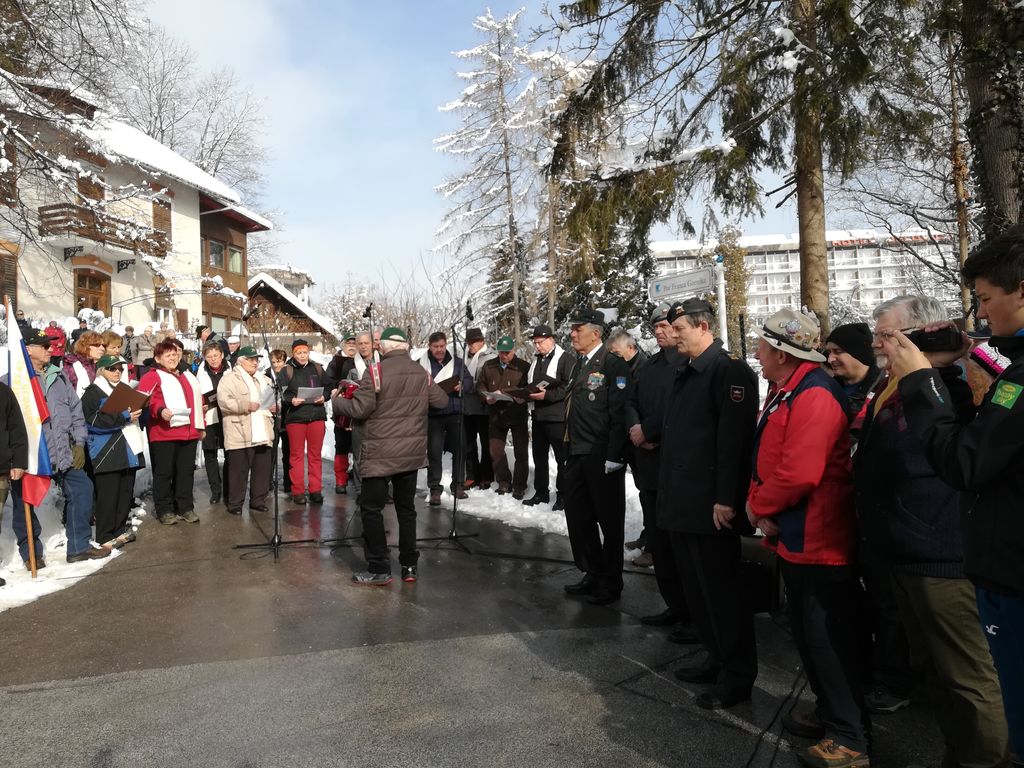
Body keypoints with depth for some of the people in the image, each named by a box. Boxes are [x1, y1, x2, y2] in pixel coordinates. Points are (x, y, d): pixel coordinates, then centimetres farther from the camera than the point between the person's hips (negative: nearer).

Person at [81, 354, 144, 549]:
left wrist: (137, 412, 3)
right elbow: (95, 421, -15)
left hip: (127, 449, 7)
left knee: (126, 493, 9)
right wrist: (125, 417, -17)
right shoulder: (93, 392, -3)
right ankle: (105, 537, 3)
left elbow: (138, 412, 26)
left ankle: (120, 530, 20)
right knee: (108, 495, -5)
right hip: (106, 453, -7)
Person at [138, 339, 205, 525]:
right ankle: (164, 510, 10)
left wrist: (201, 425, 20)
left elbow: (198, 401, 24)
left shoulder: (188, 377, 21)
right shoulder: (153, 376, 1)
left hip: (189, 432, 6)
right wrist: (159, 410, -28)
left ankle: (186, 507, 19)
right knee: (164, 472, 1)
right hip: (164, 433, -6)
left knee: (186, 471, 10)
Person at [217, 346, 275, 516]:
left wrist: (275, 406, 4)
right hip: (240, 435, -6)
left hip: (263, 434, 6)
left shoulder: (264, 380, 20)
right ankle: (235, 504, 10)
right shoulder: (230, 378, -2)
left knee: (263, 469, 9)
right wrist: (246, 406, -20)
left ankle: (258, 500, 21)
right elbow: (223, 401, -15)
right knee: (239, 470, -1)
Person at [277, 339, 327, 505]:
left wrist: (323, 397, -6)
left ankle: (315, 490, 12)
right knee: (297, 454, 4)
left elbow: (328, 387, 13)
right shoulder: (286, 370, 2)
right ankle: (298, 491, 10)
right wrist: (291, 400, -23)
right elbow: (280, 392, -6)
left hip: (317, 415, 2)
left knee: (315, 454, 6)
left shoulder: (317, 368, 11)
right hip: (295, 416, -2)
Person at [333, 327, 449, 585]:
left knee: (371, 508, 5)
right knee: (406, 508, 14)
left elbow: (359, 409, -15)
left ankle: (379, 569, 6)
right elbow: (442, 401, 13)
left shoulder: (375, 372, -12)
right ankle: (409, 566, 18)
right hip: (412, 452, 5)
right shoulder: (421, 373, 4)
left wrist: (336, 402, 4)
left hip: (381, 453, -5)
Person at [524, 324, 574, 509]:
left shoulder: (566, 359, -9)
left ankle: (563, 495, 9)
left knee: (562, 458, 0)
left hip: (557, 417, -8)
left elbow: (569, 386, -18)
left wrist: (547, 395, -21)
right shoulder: (535, 359, 16)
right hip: (538, 415, 8)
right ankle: (541, 493, 25)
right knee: (539, 457, 14)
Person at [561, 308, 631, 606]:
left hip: (602, 457, -8)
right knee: (578, 516, 13)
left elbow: (619, 414, -16)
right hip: (577, 455, 8)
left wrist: (614, 457, -20)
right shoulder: (580, 365, 14)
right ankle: (592, 573, 29)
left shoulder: (613, 365, -11)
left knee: (609, 520, 5)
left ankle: (610, 582, 19)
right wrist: (569, 449, 15)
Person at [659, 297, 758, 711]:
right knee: (696, 588, 18)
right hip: (681, 503, 9)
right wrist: (668, 493, 16)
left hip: (711, 506, -9)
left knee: (721, 590, 3)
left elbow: (733, 438, -20)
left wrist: (725, 499, -23)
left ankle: (738, 676, 17)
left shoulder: (729, 370, -13)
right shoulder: (685, 374, 16)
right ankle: (718, 660, 33)